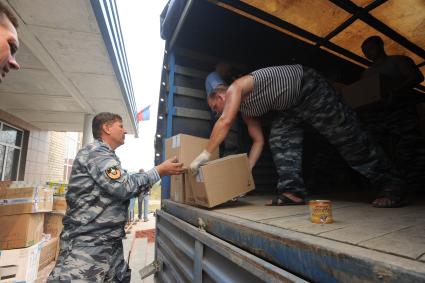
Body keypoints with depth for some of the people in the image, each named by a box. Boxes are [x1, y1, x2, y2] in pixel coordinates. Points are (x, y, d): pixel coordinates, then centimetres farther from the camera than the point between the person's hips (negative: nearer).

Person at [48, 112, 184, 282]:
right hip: (87, 242, -10)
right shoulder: (95, 151, -14)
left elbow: (124, 187, 18)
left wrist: (158, 172, 12)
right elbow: (125, 187, -22)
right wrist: (159, 171, -14)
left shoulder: (106, 156, 18)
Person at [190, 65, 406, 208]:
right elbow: (258, 140, 9)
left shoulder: (234, 89, -10)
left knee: (347, 138, -6)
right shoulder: (246, 110, 13)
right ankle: (292, 192, -4)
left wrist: (204, 155, -23)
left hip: (309, 87, -9)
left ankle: (392, 187, 7)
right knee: (279, 140, -3)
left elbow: (225, 122, -27)